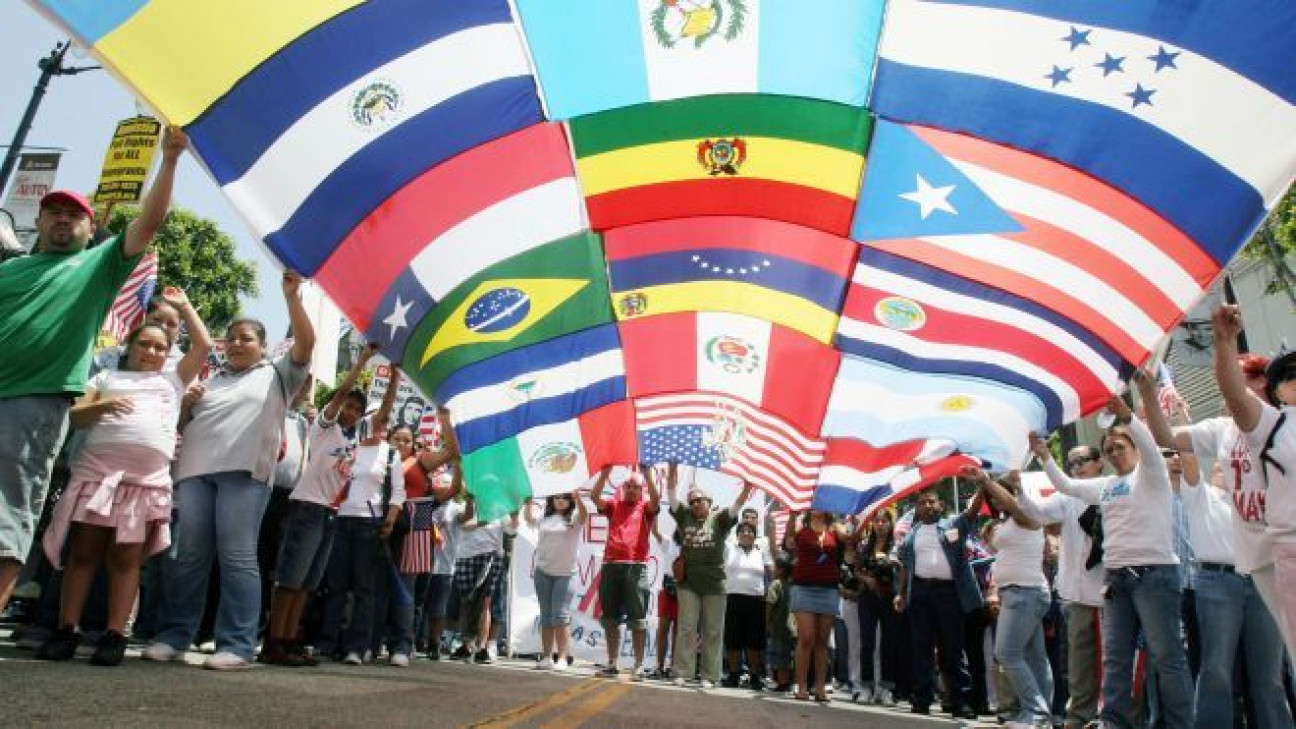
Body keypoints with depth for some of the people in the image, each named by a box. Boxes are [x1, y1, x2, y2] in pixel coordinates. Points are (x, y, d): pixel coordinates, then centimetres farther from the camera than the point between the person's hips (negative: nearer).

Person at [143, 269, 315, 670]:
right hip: (195, 471, 5)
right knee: (188, 556, 3)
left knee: (238, 558, -9)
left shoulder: (276, 374, 15)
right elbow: (182, 426, 28)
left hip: (245, 473, -4)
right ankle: (173, 637, 9)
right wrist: (185, 403, 7)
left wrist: (291, 296, -5)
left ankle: (237, 646, -9)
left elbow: (305, 343, 1)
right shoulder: (211, 380, 27)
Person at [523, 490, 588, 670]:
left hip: (565, 574, -5)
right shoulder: (545, 518, 13)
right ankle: (546, 657, 14)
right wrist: (529, 501, 2)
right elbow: (530, 519, 16)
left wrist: (577, 496, -38)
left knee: (560, 615, -9)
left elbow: (583, 515, -21)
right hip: (542, 572, 5)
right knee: (546, 616, 8)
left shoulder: (574, 519, -3)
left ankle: (562, 657, -5)